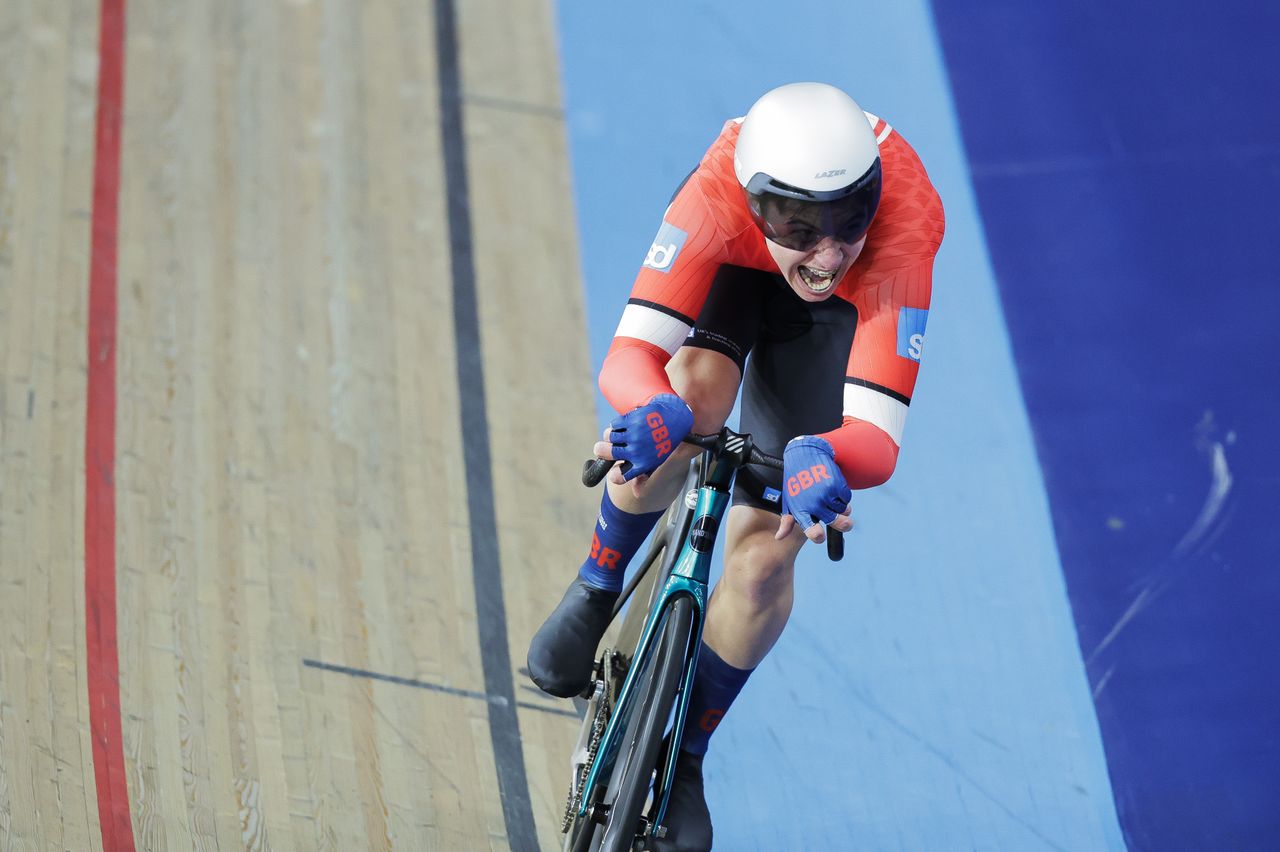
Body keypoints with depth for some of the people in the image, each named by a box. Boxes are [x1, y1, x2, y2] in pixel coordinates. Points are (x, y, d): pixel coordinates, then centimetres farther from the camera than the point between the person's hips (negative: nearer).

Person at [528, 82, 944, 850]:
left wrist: (820, 455, -70)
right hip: (731, 269, 0)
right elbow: (630, 353, -44)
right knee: (691, 401, -33)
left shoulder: (903, 234, -44)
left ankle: (684, 754, 17)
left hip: (834, 311, 0)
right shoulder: (719, 194, -42)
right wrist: (657, 412, -67)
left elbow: (879, 438, -47)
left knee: (765, 555, -9)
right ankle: (597, 586, -1)